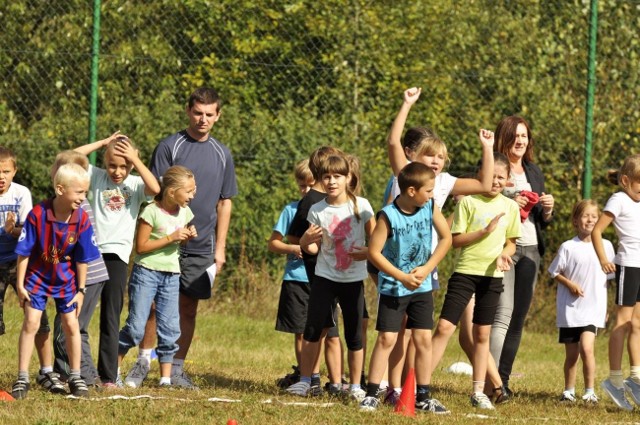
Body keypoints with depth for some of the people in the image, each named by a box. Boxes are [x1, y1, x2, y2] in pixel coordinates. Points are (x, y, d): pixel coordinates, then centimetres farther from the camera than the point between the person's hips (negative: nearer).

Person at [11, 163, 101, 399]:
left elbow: (82, 259, -6)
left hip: (66, 279, 2)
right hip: (37, 276, -2)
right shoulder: (38, 214, -24)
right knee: (31, 322, -7)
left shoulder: (81, 220, -17)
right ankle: (22, 378, -2)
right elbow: (24, 252, -15)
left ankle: (75, 377, 16)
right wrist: (20, 285, -12)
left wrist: (80, 290, -2)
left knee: (71, 324, 3)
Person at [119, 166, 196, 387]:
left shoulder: (185, 212, 6)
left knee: (170, 328, 3)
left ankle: (166, 377, 9)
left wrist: (188, 236, -2)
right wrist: (171, 238, -19)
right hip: (146, 272, -6)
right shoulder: (152, 212, -14)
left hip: (171, 275, 6)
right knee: (136, 326, -6)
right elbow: (141, 246, -15)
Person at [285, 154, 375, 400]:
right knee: (313, 329, -3)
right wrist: (306, 241, -19)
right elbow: (313, 248, 4)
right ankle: (304, 381, 6)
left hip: (353, 280, -1)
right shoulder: (317, 211, -2)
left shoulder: (361, 206, -6)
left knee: (354, 334, 3)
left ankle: (355, 386, 13)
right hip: (325, 278, 1)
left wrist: (368, 252, -20)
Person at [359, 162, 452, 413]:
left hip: (422, 287, 4)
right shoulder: (388, 216, -19)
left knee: (423, 340, 5)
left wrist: (427, 268, -8)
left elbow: (446, 238, 3)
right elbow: (374, 252, -18)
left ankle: (423, 397, 11)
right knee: (386, 339, -6)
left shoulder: (430, 208, -6)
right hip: (393, 287, -4)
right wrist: (402, 277, -19)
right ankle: (371, 395, -1)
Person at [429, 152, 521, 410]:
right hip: (465, 271, -3)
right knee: (444, 327, -10)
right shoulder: (469, 202, -4)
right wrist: (485, 231, -18)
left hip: (492, 275, 3)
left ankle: (478, 392, 17)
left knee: (482, 333, 10)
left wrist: (505, 253, -7)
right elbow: (456, 240, -7)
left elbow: (511, 241, 15)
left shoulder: (510, 207, 6)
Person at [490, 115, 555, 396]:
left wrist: (548, 209, -1)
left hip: (531, 250, 6)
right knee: (503, 315, -15)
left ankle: (503, 378, 10)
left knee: (518, 319, 5)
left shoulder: (534, 173, 17)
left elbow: (544, 222, 21)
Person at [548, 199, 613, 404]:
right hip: (570, 308, 0)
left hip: (593, 308, 0)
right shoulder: (568, 247, -2)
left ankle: (590, 391, -9)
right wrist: (569, 284, -12)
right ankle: (569, 391, 23)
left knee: (586, 347, -18)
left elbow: (610, 275, 12)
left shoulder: (606, 246, 3)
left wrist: (608, 306, 12)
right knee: (571, 354, 7)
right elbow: (555, 272, 5)